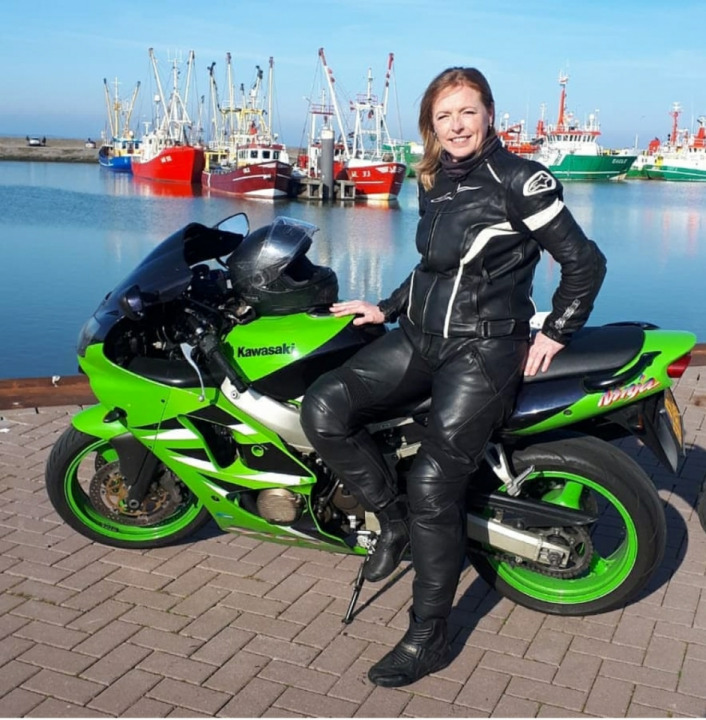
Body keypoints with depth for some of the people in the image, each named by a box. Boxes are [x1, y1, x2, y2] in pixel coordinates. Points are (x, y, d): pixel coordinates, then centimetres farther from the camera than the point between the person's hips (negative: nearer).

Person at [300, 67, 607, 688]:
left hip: (484, 350, -7)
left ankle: (428, 638, 4)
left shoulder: (518, 179, -10)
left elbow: (585, 262, -8)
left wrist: (554, 334, -8)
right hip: (420, 338, 7)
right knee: (323, 408, -12)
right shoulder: (433, 183, 13)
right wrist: (387, 309, 20)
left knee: (433, 486, -12)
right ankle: (393, 519, 6)